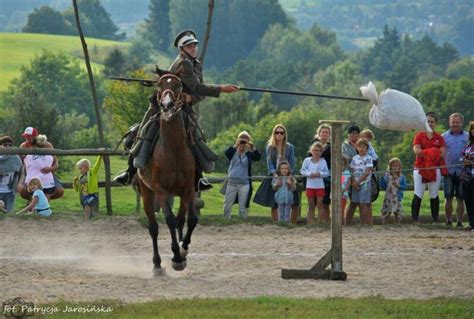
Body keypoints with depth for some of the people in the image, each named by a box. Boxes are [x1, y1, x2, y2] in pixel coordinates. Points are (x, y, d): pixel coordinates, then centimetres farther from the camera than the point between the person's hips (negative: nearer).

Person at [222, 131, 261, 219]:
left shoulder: (249, 154, 2)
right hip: (231, 183, 1)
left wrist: (253, 148, -29)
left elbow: (258, 157, -13)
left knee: (243, 207, 3)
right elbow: (227, 153, -18)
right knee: (227, 206, 5)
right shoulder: (233, 152, 2)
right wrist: (235, 145, -32)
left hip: (244, 184, -1)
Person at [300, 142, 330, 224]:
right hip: (310, 185, 1)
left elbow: (327, 173, 0)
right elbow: (302, 171, 3)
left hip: (320, 186, -1)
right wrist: (309, 174, -14)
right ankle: (310, 222, 8)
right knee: (311, 206, 6)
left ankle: (320, 222, 6)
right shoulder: (307, 160, 1)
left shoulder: (323, 161, 0)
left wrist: (319, 174, -17)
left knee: (320, 205, 1)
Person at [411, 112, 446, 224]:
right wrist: (432, 152, -13)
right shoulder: (419, 136, 3)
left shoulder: (439, 138, 8)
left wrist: (424, 153, -14)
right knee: (418, 195, -5)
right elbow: (417, 151, -10)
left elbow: (442, 154, -4)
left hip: (435, 169, 2)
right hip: (420, 168, -2)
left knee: (434, 196, 6)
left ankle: (435, 220, 10)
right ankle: (415, 220, -7)